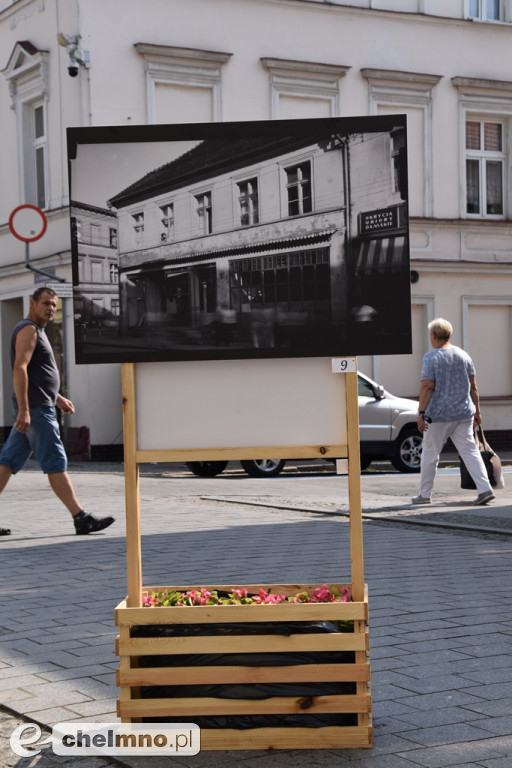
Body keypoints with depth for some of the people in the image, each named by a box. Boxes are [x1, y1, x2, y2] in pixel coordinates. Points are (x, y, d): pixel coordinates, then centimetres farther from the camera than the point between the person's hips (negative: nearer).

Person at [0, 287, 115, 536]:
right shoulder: (28, 329, -10)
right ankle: (81, 519, -7)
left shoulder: (37, 331, 22)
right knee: (56, 463, -8)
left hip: (37, 407, 10)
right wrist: (24, 410, -27)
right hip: (35, 408, -10)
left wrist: (58, 398, 26)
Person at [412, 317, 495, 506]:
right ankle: (485, 489, -9)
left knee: (430, 454, 7)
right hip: (463, 413, 5)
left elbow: (427, 387, -14)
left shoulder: (431, 357, -8)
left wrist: (421, 413, -12)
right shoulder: (463, 355, 8)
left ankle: (424, 494, 14)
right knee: (470, 451, 3)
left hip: (439, 414, -5)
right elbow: (473, 386, 9)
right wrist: (477, 411, 14)